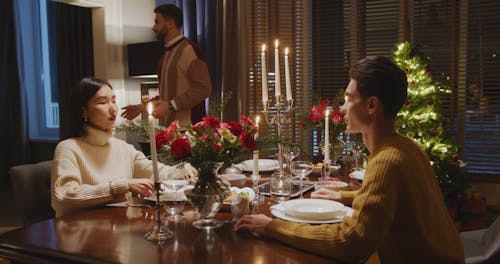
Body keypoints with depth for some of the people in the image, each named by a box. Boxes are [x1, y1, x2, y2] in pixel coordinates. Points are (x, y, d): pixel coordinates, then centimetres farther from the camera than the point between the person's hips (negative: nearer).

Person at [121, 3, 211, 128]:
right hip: (167, 127, 8)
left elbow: (203, 88, -21)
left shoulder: (189, 49, -13)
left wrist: (171, 106, -24)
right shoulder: (168, 52, 16)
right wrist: (143, 107, 15)